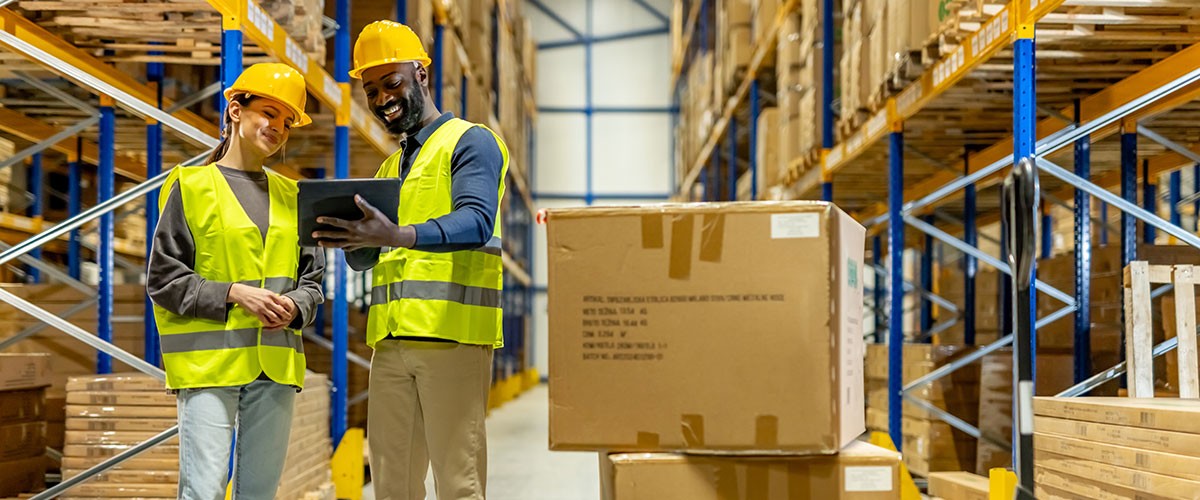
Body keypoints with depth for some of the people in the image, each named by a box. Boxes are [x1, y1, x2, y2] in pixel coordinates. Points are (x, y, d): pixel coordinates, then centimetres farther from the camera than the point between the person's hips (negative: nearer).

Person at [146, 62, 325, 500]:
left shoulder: (290, 196, 16)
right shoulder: (191, 186, 2)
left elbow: (311, 279, 18)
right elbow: (163, 279, -2)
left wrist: (295, 306, -4)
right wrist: (233, 293, -13)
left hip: (276, 363, 5)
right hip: (208, 363, -5)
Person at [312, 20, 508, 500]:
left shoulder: (470, 141, 1)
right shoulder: (390, 167, 25)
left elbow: (476, 223, -17)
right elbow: (365, 258, 21)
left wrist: (399, 236, -34)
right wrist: (349, 236, -3)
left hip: (452, 335, -7)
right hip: (391, 339, 7)